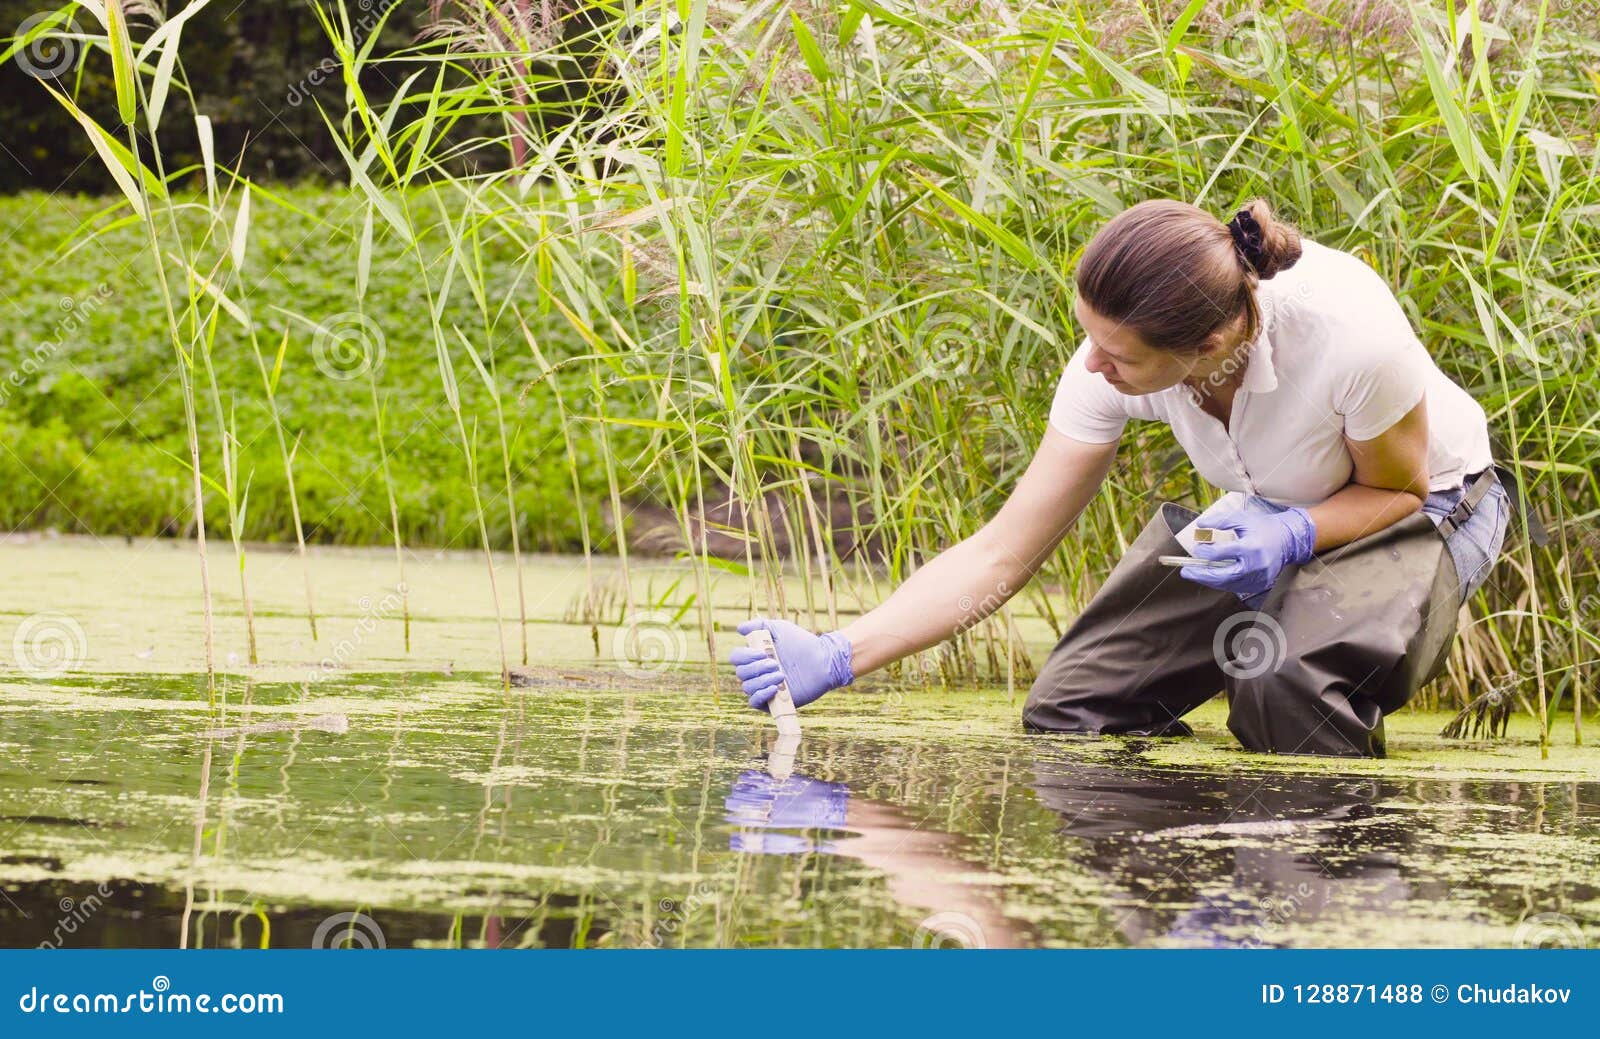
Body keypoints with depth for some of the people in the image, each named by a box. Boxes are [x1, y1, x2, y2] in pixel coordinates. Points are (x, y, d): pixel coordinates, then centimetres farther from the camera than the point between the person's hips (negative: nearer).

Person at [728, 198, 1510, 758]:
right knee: (1067, 715, -9)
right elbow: (1002, 554, -20)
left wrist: (1294, 534, -38)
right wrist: (835, 658, -29)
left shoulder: (1349, 334, -39)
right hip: (1262, 516, 5)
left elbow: (1398, 488, -17)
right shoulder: (1121, 350, -25)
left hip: (1428, 512, -5)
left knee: (1286, 687, -35)